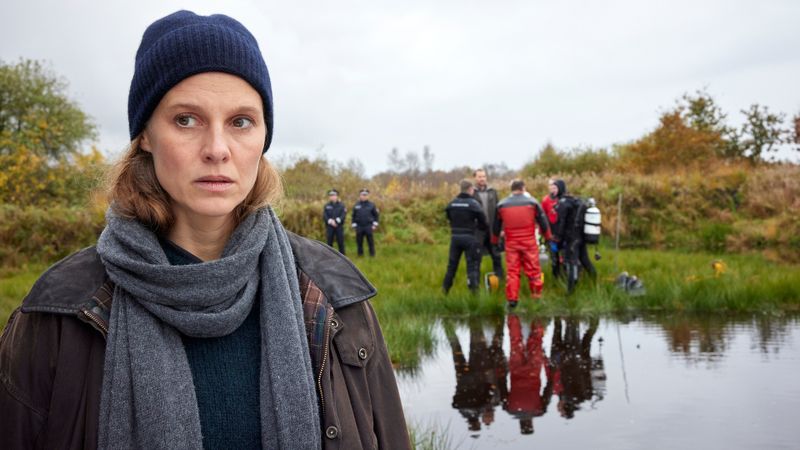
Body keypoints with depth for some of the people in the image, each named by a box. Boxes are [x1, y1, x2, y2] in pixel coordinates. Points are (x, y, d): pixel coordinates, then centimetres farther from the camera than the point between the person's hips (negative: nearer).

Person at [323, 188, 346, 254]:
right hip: (329, 226, 1)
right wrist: (330, 221, -16)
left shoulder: (341, 205, 6)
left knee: (341, 243, 0)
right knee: (329, 243, 2)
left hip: (339, 226, -1)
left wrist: (336, 221, -17)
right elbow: (324, 216, 0)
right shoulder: (327, 206, 9)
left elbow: (344, 215, -5)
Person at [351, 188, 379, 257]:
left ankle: (372, 254, 7)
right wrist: (354, 225, 4)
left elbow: (376, 215, 6)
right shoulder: (356, 205, 7)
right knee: (359, 241, 5)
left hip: (368, 227, -2)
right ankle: (360, 254, 15)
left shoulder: (371, 205, 3)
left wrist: (375, 224, -2)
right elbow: (354, 216, 10)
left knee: (370, 241, -1)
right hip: (359, 227, 2)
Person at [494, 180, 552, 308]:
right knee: (533, 270, 6)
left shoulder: (501, 205, 6)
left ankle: (512, 298, 3)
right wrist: (547, 237, 18)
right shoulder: (532, 202, 0)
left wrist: (495, 240, 28)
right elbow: (542, 221, 5)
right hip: (529, 242, -2)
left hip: (511, 243, 2)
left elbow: (496, 226, 14)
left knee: (512, 271, 5)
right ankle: (537, 295, 9)